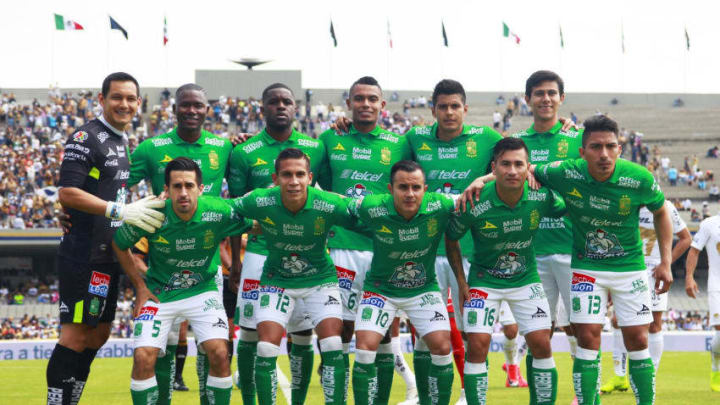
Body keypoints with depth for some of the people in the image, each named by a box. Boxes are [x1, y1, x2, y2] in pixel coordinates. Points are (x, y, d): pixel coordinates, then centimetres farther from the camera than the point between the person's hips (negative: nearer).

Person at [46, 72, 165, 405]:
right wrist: (120, 210, -24)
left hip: (109, 257, 9)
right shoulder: (86, 138, -11)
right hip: (83, 256, -9)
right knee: (76, 333, -9)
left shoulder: (123, 143, 17)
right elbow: (66, 193, -20)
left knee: (98, 333, 12)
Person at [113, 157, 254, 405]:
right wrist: (140, 287, -1)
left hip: (202, 290, 0)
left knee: (219, 353, -18)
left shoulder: (219, 212, -20)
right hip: (158, 293, 0)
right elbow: (119, 244, 0)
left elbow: (256, 227, 0)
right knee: (143, 357, -16)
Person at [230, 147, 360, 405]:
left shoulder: (331, 205, -25)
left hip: (320, 278, -1)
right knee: (266, 348, -9)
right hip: (276, 279, 1)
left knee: (333, 345, -13)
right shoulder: (259, 202, -23)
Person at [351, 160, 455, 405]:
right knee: (365, 347, -15)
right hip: (380, 288, -1)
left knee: (442, 347, -11)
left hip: (424, 289, 1)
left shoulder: (439, 206, -22)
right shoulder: (372, 208, -23)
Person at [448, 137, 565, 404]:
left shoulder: (541, 197, -17)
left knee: (541, 343, -4)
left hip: (526, 279, 2)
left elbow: (566, 211, 6)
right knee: (477, 344, -12)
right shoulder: (475, 205, -24)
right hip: (484, 280, -2)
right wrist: (461, 281, -7)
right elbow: (450, 239, -6)